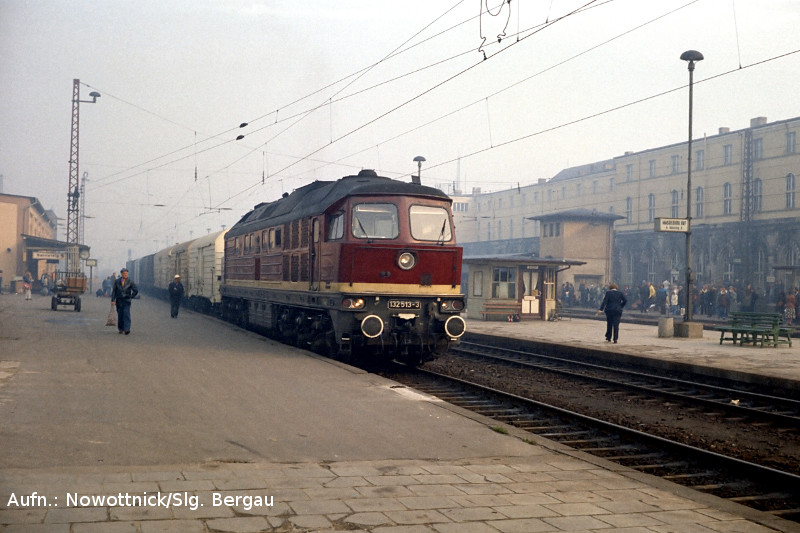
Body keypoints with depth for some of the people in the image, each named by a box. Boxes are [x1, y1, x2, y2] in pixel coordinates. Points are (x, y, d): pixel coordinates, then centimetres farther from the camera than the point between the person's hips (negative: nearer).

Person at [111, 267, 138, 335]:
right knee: (120, 315, 5)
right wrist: (112, 300, -4)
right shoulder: (117, 281, 3)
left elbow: (136, 291, 4)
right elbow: (114, 291, 3)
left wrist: (131, 297, 3)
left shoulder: (130, 282, -2)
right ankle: (121, 329, 17)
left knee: (126, 314, -15)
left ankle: (127, 329, -22)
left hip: (126, 301, -2)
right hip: (119, 301, 2)